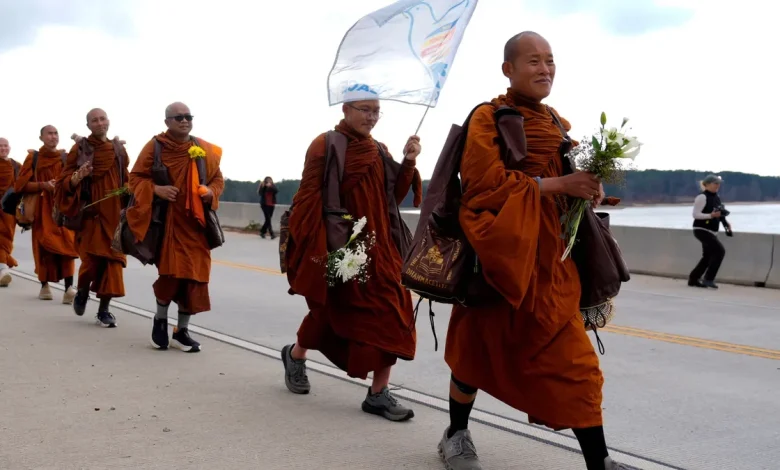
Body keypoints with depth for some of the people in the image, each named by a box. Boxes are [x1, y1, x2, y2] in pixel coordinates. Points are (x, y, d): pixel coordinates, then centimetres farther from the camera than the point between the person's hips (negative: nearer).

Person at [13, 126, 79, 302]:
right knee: (44, 246, 0)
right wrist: (43, 185, -14)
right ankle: (44, 285, 17)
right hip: (43, 208, 0)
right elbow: (21, 184, 1)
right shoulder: (33, 158, 6)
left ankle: (69, 288, -23)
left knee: (66, 244, -14)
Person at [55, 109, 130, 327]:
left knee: (112, 260, -2)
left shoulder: (119, 149, 9)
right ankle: (82, 292, 23)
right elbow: (65, 182, -3)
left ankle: (104, 310, 6)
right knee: (92, 259, -9)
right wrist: (78, 176, -24)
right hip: (90, 213, -3)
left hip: (115, 213, 3)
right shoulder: (80, 149, -1)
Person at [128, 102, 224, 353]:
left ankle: (182, 331, 16)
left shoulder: (205, 149, 7)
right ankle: (160, 319, 21)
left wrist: (211, 191, -7)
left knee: (194, 275, 2)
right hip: (167, 222, -3)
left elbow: (218, 179, 15)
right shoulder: (154, 147, -2)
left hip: (196, 223, 3)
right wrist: (156, 189, -16)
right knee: (170, 272, -7)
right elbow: (135, 177, 1)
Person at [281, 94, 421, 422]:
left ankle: (378, 394, 2)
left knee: (388, 313, -4)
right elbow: (309, 199, -12)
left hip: (377, 245, 6)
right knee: (330, 311, 8)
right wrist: (319, 248, -19)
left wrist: (407, 163, -6)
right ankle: (295, 355, 38)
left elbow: (392, 198, 8)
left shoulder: (378, 152, 11)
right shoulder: (325, 146, -8)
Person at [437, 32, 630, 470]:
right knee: (479, 348, 10)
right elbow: (489, 183, -18)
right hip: (502, 252, -5)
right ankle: (456, 435, 31)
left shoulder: (558, 124, 15)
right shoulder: (488, 118, -6)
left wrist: (587, 188, 1)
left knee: (574, 357, 0)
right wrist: (558, 185, -20)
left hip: (551, 255, 6)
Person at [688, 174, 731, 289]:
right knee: (720, 250, -18)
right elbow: (695, 214, -17)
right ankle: (708, 279, -13)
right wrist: (711, 215, -29)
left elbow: (719, 213, 24)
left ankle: (693, 279, 21)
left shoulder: (717, 197, 13)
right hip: (702, 229, -9)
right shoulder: (702, 197, -13)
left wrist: (726, 222, 8)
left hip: (711, 231, 9)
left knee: (708, 256, 11)